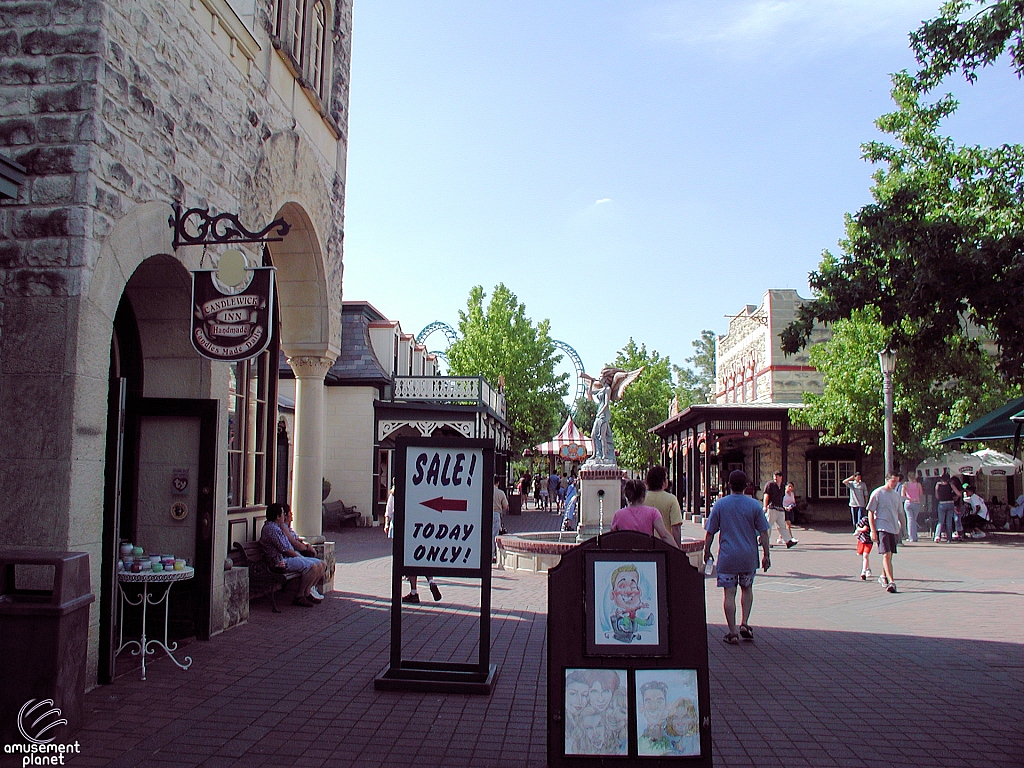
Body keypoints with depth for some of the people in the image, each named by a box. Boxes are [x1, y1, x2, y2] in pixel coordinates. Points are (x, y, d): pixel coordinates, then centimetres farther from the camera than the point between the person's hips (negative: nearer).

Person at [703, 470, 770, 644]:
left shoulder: (720, 504, -3)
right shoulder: (754, 505, -2)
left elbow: (710, 532, 0)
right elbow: (763, 533, -1)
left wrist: (707, 551, 12)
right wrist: (766, 555, 7)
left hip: (727, 556, -1)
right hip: (749, 556, 1)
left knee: (729, 593, 3)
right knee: (747, 589, 21)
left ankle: (732, 633, 3)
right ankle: (744, 624, 10)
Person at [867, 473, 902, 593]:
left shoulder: (896, 495, 13)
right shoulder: (877, 493, -5)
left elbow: (899, 513, 22)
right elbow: (870, 513, -6)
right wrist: (873, 531, -11)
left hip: (894, 529, 6)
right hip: (882, 529, -6)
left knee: (889, 555, 12)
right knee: (886, 555, -14)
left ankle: (883, 576, 32)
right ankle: (891, 582, -18)